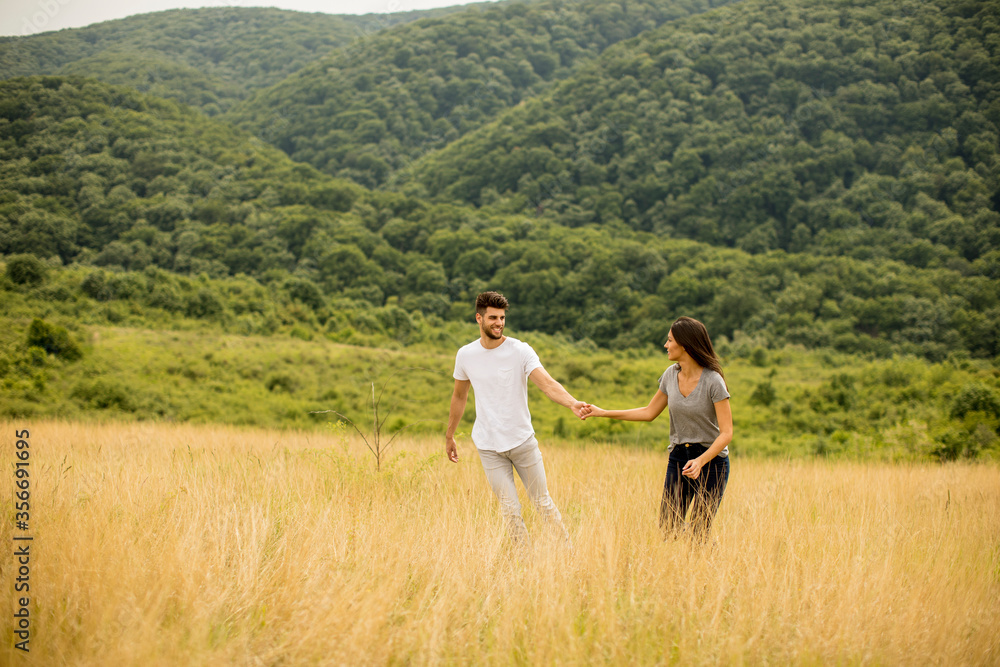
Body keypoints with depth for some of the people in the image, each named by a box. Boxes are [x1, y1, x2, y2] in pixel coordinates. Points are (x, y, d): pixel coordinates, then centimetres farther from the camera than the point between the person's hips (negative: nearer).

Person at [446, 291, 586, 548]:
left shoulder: (521, 351, -10)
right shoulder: (466, 355, 0)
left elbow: (548, 384, -23)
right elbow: (459, 397, 14)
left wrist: (572, 403, -42)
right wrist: (449, 437, 18)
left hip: (523, 440, -1)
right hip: (488, 447, 1)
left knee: (543, 502, 6)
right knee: (510, 510, 0)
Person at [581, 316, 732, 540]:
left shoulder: (713, 381, -19)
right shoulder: (671, 375, 0)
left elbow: (726, 433, -19)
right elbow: (649, 412, 12)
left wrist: (701, 461, -32)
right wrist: (603, 413, 10)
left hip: (711, 459, -5)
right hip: (678, 458, 6)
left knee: (697, 534, -6)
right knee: (668, 529, 1)